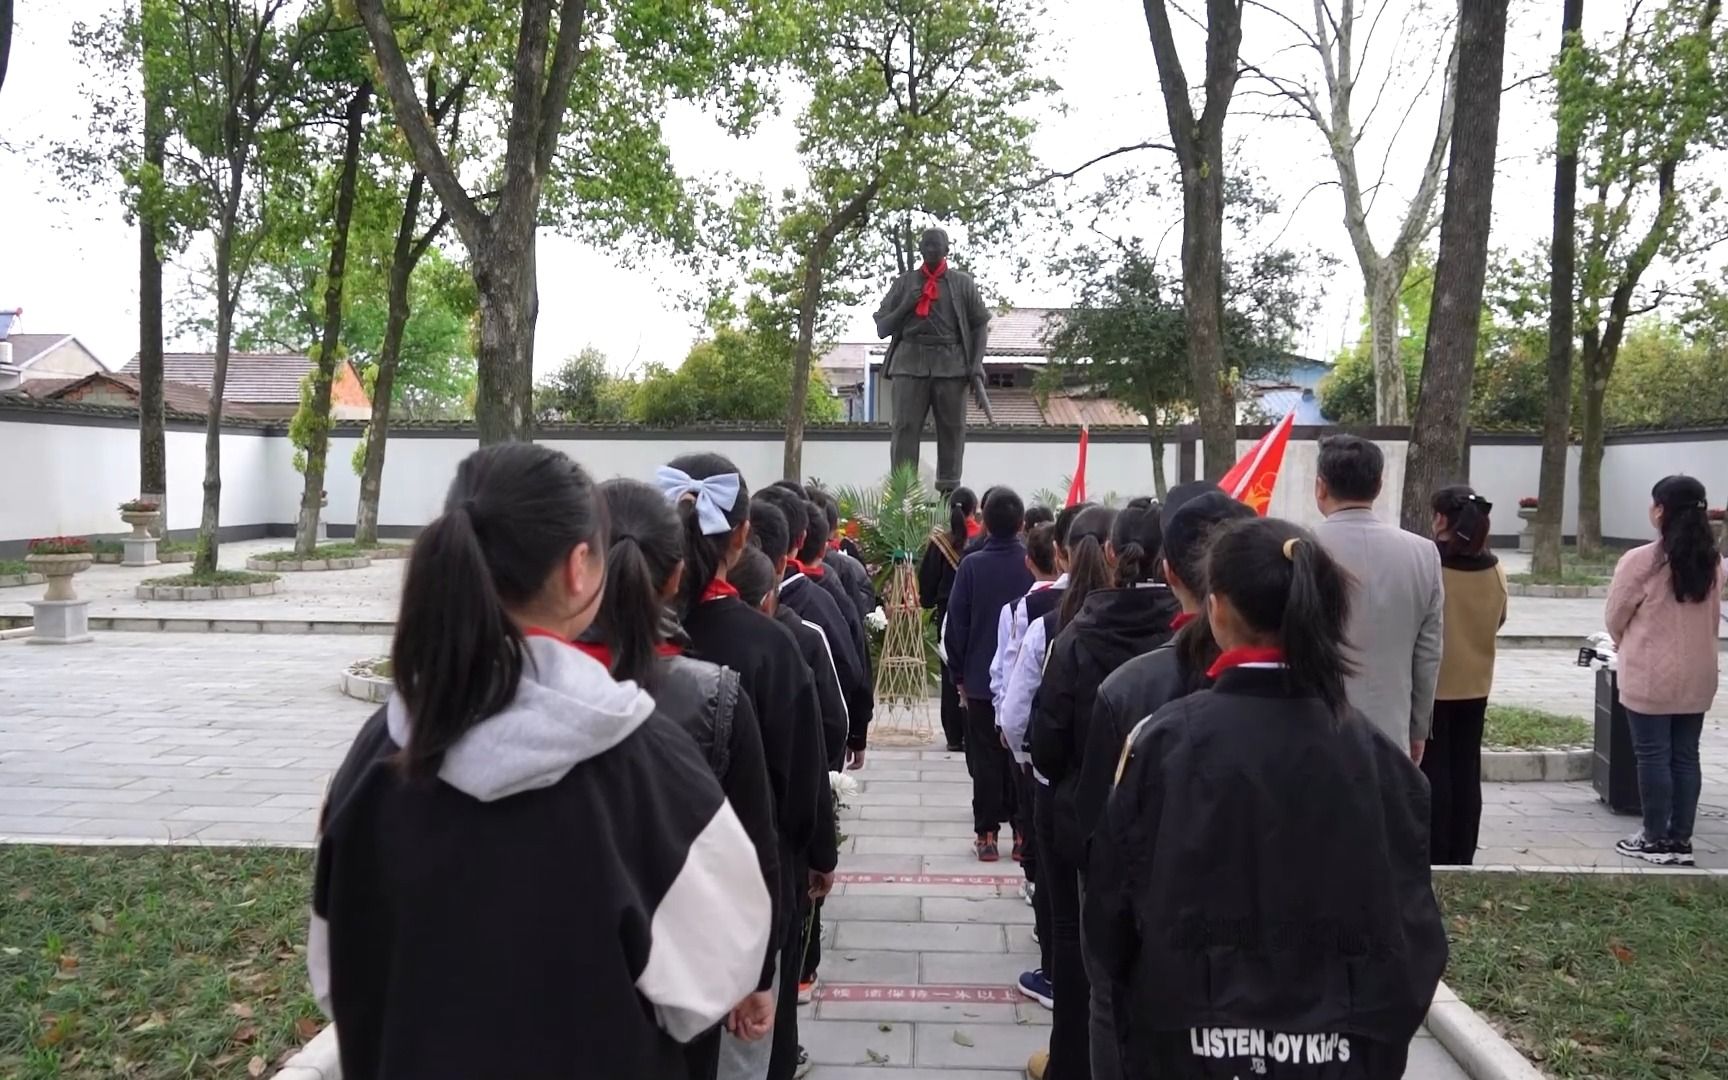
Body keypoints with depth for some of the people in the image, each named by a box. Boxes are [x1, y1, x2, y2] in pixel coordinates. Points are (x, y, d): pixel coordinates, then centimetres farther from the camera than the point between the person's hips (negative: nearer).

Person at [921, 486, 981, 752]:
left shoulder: (939, 542, -8)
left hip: (948, 615, 1)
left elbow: (927, 582, -2)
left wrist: (928, 603, 15)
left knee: (951, 675, 8)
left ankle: (954, 736, 9)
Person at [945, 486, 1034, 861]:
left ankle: (987, 834, 9)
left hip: (981, 679, -1)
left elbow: (956, 624, -6)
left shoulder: (972, 565, -9)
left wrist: (959, 674, 4)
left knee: (985, 757, 7)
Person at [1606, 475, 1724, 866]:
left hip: (1650, 676, -5)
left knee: (1653, 756, 4)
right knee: (1685, 756, 12)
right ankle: (1680, 840, 19)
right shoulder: (1712, 561, 1)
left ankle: (1657, 840, 12)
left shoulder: (1640, 561, -16)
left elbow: (1615, 618, -3)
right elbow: (1714, 618, 11)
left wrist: (1626, 645, 17)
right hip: (1697, 676, 5)